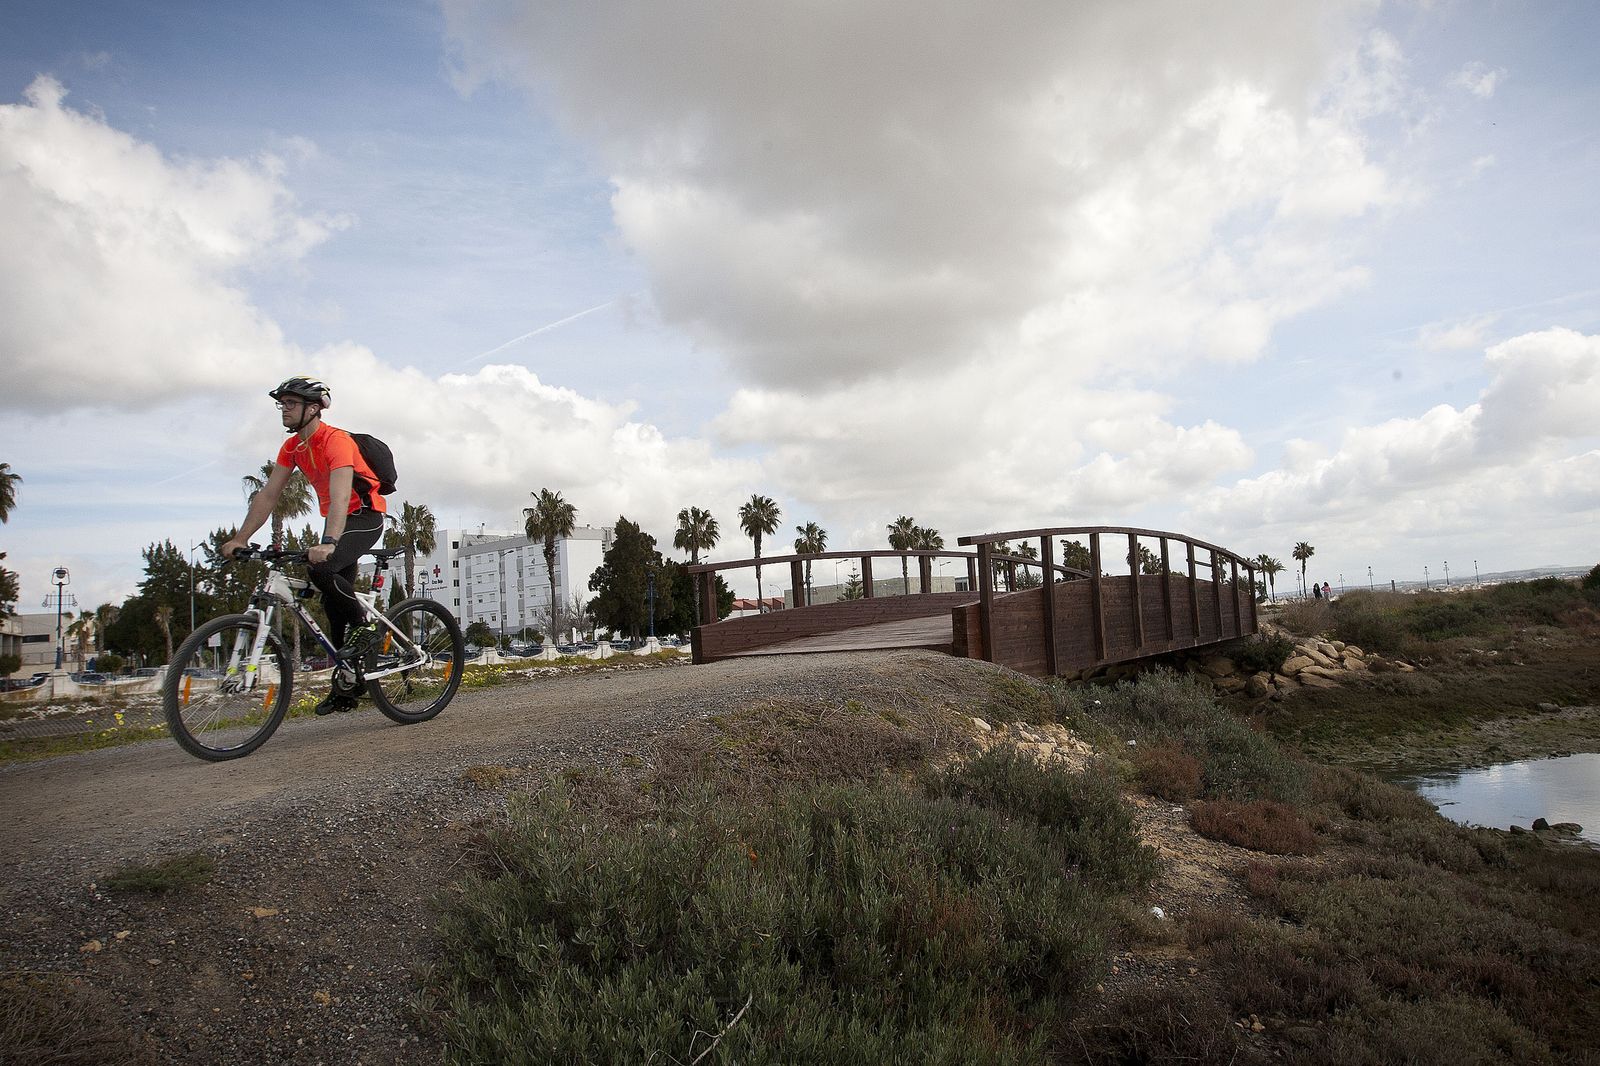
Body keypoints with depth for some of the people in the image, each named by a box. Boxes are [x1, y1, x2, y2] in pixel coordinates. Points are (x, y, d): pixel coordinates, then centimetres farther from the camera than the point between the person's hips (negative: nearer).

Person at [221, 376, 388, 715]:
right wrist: (239, 539, -4)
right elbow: (268, 495, 4)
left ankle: (364, 623, -10)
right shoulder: (292, 447, 4)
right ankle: (346, 683, 12)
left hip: (365, 517, -8)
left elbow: (340, 496, -35)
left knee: (319, 568, -32)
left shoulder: (336, 440, -22)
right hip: (337, 521, 8)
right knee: (334, 603, 5)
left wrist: (328, 543, -47)